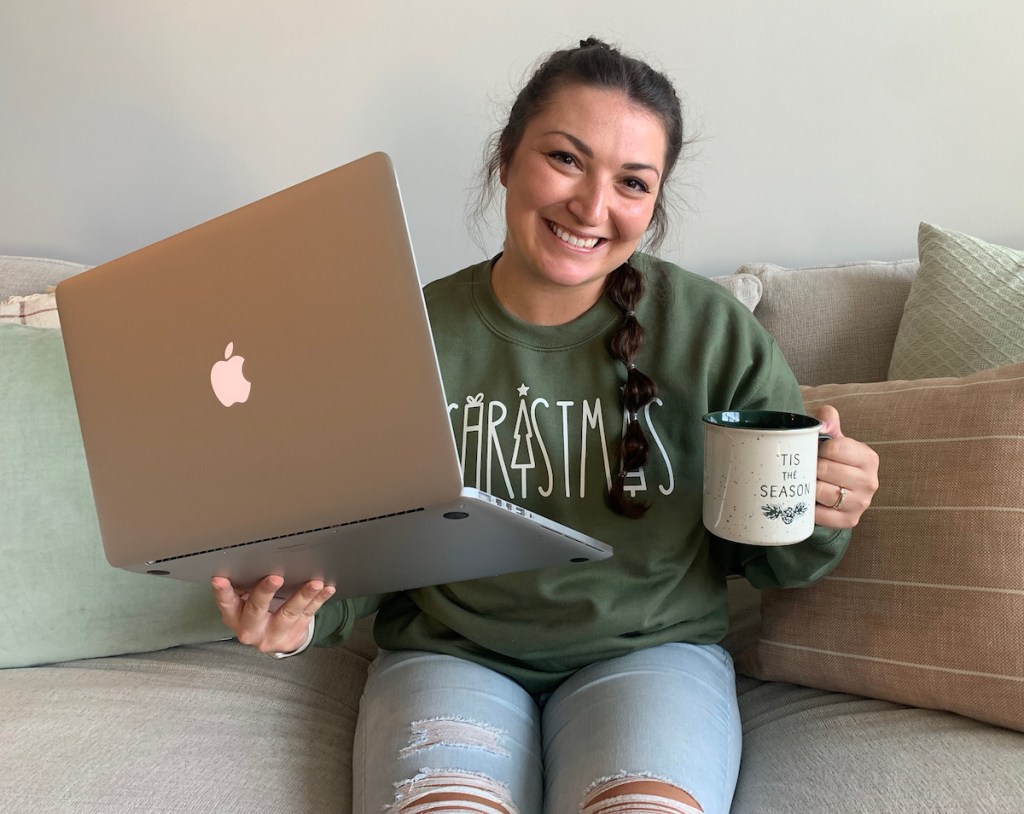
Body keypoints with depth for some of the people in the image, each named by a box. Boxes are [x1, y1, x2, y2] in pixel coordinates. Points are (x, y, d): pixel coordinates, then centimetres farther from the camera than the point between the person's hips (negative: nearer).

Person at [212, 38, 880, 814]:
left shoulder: (712, 329, -3)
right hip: (448, 654, 0)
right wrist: (304, 610, -15)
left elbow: (766, 556, 4)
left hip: (651, 650, 1)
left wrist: (819, 523, -18)